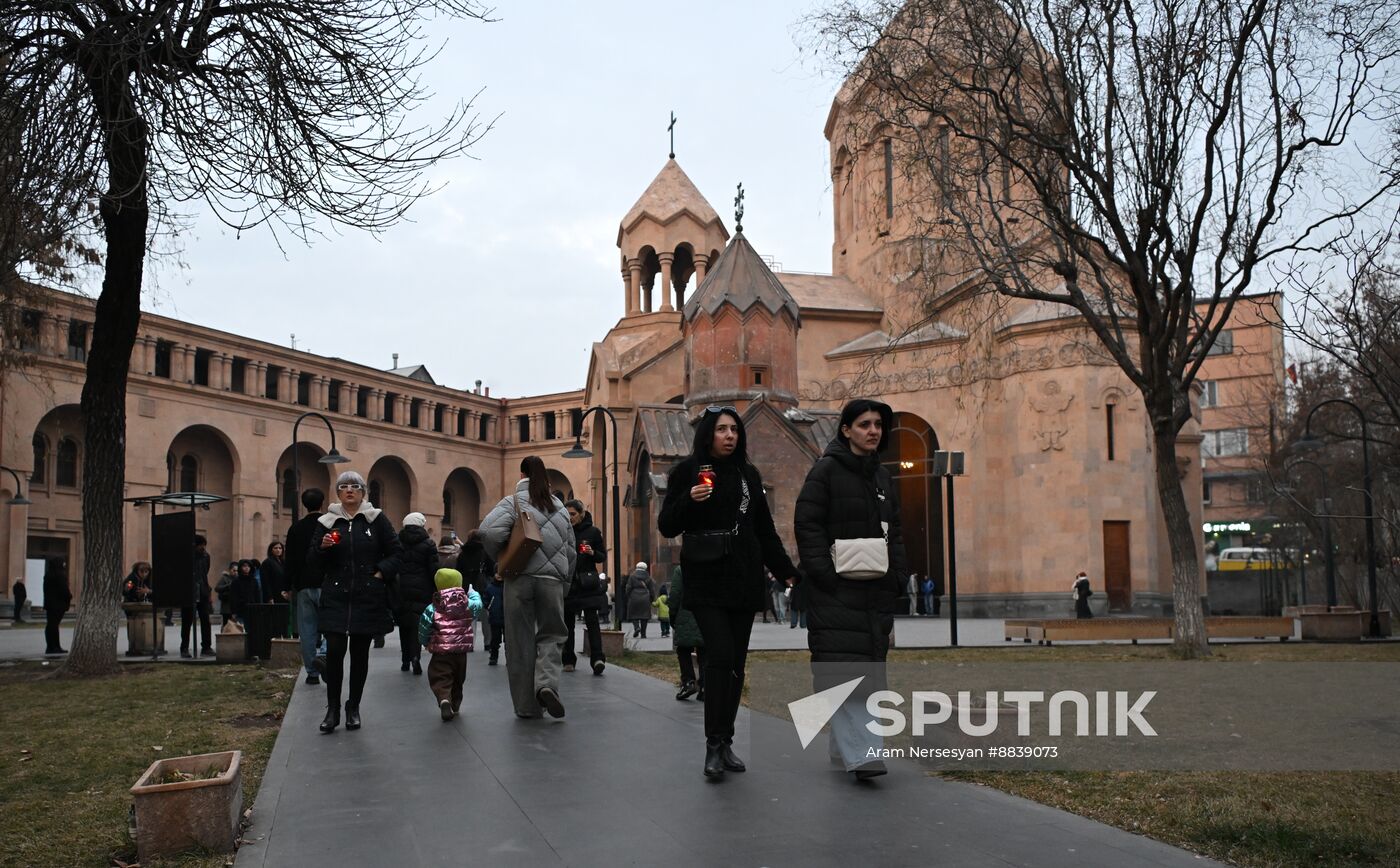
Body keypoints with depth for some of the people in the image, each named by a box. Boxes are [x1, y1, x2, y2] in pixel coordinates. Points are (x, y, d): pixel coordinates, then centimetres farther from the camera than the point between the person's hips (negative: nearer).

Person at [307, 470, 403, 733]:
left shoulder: (376, 519, 4)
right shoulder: (327, 522, 7)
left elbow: (396, 551, 6)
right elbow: (312, 564, 8)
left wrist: (381, 573, -7)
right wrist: (323, 547, -10)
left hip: (368, 598, 0)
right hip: (336, 596, 0)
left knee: (360, 653, 5)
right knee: (334, 650, -9)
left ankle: (353, 707, 18)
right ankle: (332, 709, 3)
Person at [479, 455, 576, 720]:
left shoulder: (513, 502, -1)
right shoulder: (559, 506, 12)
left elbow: (489, 531, -18)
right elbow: (571, 551, 14)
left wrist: (500, 560, -1)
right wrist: (564, 584, 21)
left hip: (519, 579, -2)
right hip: (552, 579, 2)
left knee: (520, 641, 7)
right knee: (550, 634, 13)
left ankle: (526, 705, 11)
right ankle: (547, 682, -14)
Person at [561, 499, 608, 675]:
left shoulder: (592, 532, 2)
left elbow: (603, 557, 5)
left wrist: (593, 553, -14)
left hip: (588, 584, -3)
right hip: (567, 583, 3)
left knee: (591, 620, -13)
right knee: (567, 622, 6)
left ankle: (597, 658, -20)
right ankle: (569, 660, 16)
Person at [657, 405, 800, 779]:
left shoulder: (748, 474, 11)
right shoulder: (687, 471, 0)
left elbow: (765, 531, 16)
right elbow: (666, 527, -1)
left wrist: (787, 571, 13)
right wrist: (689, 501, -19)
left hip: (744, 580, 4)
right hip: (706, 581, -4)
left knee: (736, 663, 4)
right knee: (720, 656, -15)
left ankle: (726, 742, 14)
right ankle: (713, 745, -8)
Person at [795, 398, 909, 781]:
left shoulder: (883, 476, 17)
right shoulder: (826, 470, -3)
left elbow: (894, 533, 21)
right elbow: (807, 524, -9)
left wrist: (898, 578, 10)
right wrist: (824, 575, -16)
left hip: (875, 588, 7)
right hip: (836, 587, -7)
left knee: (868, 668, 6)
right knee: (843, 666, -12)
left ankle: (843, 746, 17)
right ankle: (859, 753, -15)